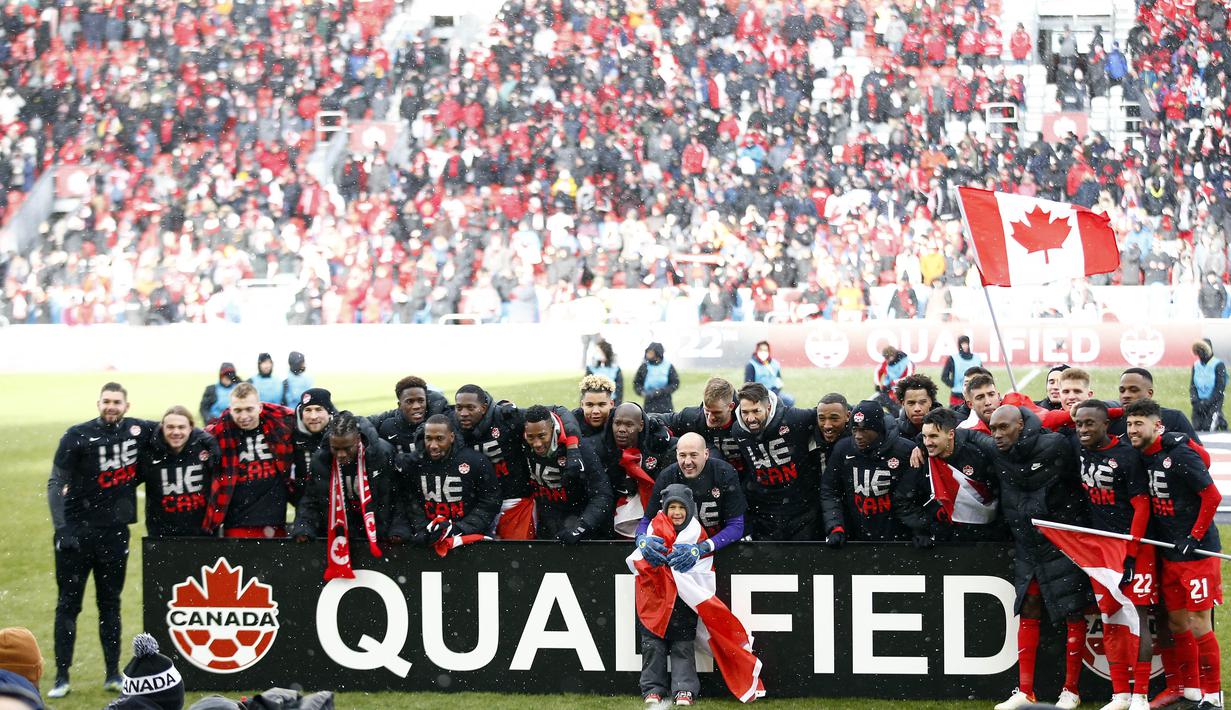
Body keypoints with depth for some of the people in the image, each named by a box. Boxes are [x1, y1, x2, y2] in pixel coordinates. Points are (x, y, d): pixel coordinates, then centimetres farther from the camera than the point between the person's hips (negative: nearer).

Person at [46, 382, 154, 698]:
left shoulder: (138, 430, 3)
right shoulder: (78, 435, -8)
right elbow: (57, 484, -10)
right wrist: (61, 528, -21)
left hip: (114, 531, 3)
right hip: (77, 529, -3)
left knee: (110, 604, 11)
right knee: (68, 604, 1)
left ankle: (113, 674, 17)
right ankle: (62, 677, 5)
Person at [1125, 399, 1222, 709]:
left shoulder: (1179, 453, -16)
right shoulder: (1142, 456, 6)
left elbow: (1212, 496, -15)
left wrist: (1195, 538, -15)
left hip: (1198, 551, -8)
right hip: (1169, 553, 8)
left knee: (1199, 624, -5)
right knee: (1176, 622, 11)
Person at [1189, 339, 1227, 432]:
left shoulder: (1218, 365, -5)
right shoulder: (1196, 365, 12)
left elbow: (1220, 388, -9)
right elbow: (1192, 386, 10)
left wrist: (1207, 403, -13)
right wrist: (1195, 401, -6)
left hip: (1213, 404, -5)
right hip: (1198, 404, 5)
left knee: (1209, 430, -17)